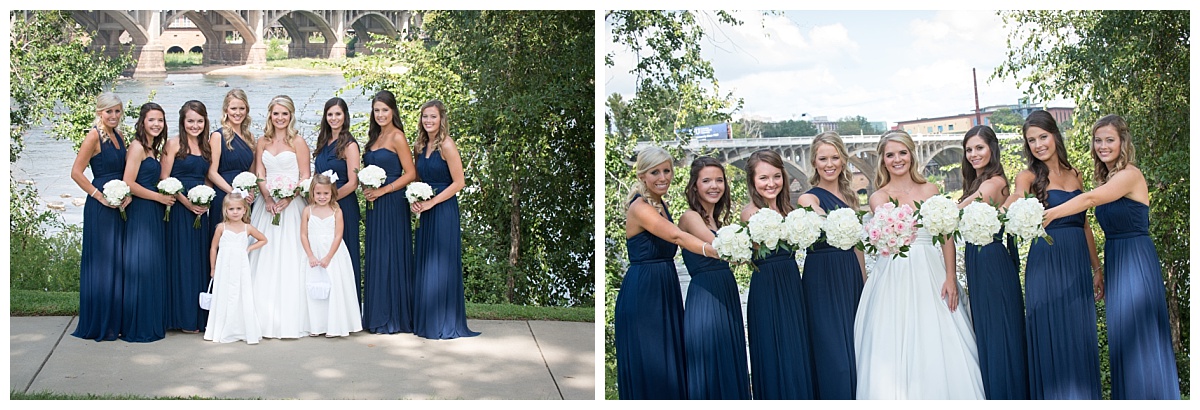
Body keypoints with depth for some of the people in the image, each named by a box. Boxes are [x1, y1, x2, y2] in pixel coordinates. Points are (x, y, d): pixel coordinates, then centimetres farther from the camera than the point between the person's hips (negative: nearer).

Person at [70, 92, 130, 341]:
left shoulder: (118, 136, 13)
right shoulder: (94, 135, -9)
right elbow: (76, 172, -14)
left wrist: (128, 195, -1)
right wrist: (100, 197, -15)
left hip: (119, 206, 8)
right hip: (100, 208, -8)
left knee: (117, 262, 10)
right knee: (101, 263, -3)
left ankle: (115, 321, 18)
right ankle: (99, 325, 5)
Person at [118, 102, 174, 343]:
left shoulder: (152, 148, 17)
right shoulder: (137, 147, -10)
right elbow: (129, 184, -16)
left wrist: (164, 198, 7)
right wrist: (159, 197, -11)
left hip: (154, 214, 9)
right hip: (140, 213, -9)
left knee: (154, 267, 10)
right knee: (140, 266, -6)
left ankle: (152, 322, 16)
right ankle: (137, 327, -1)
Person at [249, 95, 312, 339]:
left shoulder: (297, 142, 0)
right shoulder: (263, 142, 12)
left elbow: (305, 177, -4)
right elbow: (259, 175, 7)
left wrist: (287, 200, -16)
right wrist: (268, 199, -10)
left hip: (290, 205, -4)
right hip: (266, 204, 4)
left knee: (288, 261, -5)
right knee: (265, 260, 2)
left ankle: (289, 319, -1)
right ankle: (266, 319, 7)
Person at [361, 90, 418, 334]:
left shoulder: (397, 137, -8)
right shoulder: (375, 137, 16)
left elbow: (411, 174, -13)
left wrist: (382, 190, -16)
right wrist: (366, 188, 3)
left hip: (392, 204, -8)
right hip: (374, 204, 8)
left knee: (390, 257, -5)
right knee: (374, 258, 9)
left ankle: (393, 318, 2)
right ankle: (377, 317, 15)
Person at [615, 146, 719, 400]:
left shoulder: (660, 204, 11)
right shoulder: (640, 207, -16)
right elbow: (676, 236, -30)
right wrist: (718, 251, -40)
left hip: (666, 289, 9)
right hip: (642, 293, -9)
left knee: (670, 363, 11)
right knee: (648, 367, -3)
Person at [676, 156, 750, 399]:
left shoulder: (716, 219, 15)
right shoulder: (690, 217, -10)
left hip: (727, 296, 8)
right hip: (704, 296, -8)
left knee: (730, 363, 12)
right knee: (709, 367, -3)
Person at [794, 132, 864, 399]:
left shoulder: (848, 196, 13)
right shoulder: (809, 198, -6)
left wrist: (864, 279, 15)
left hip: (851, 276, 7)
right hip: (823, 280, -6)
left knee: (856, 350, 10)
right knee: (834, 354, -7)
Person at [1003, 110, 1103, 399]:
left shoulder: (1074, 175, 13)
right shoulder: (1029, 176, -1)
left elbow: (1085, 225, 18)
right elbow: (1007, 210, -22)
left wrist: (1097, 269, 17)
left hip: (1078, 265, 5)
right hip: (1046, 264, -4)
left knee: (1081, 337, 7)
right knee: (1051, 337, -3)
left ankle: (1083, 398, 16)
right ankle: (1054, 398, 6)